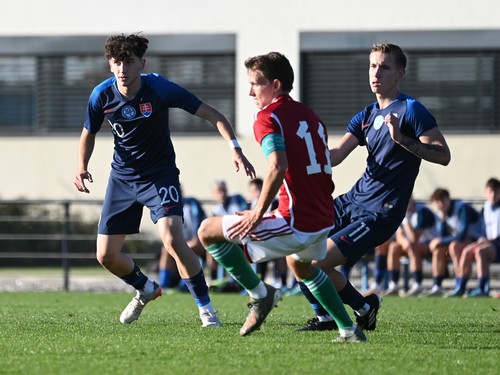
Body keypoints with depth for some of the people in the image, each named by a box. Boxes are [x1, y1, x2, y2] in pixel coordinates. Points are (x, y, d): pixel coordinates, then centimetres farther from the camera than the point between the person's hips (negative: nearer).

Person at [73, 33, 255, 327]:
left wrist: (235, 148, -31)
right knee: (106, 255, 2)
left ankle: (206, 307, -8)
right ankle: (146, 290, 34)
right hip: (122, 178, 4)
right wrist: (82, 166, -11)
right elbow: (89, 134, 8)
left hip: (160, 175, -4)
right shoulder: (102, 95, -12)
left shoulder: (160, 88, -21)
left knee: (173, 240, -25)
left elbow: (212, 115, -17)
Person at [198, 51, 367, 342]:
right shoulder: (311, 117, 15)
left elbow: (278, 168, -25)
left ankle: (260, 294, 3)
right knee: (300, 265, 40)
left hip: (295, 225, -9)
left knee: (208, 231, 0)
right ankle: (350, 331, 37)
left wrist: (258, 214, -20)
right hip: (324, 221, 9)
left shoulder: (268, 117, -10)